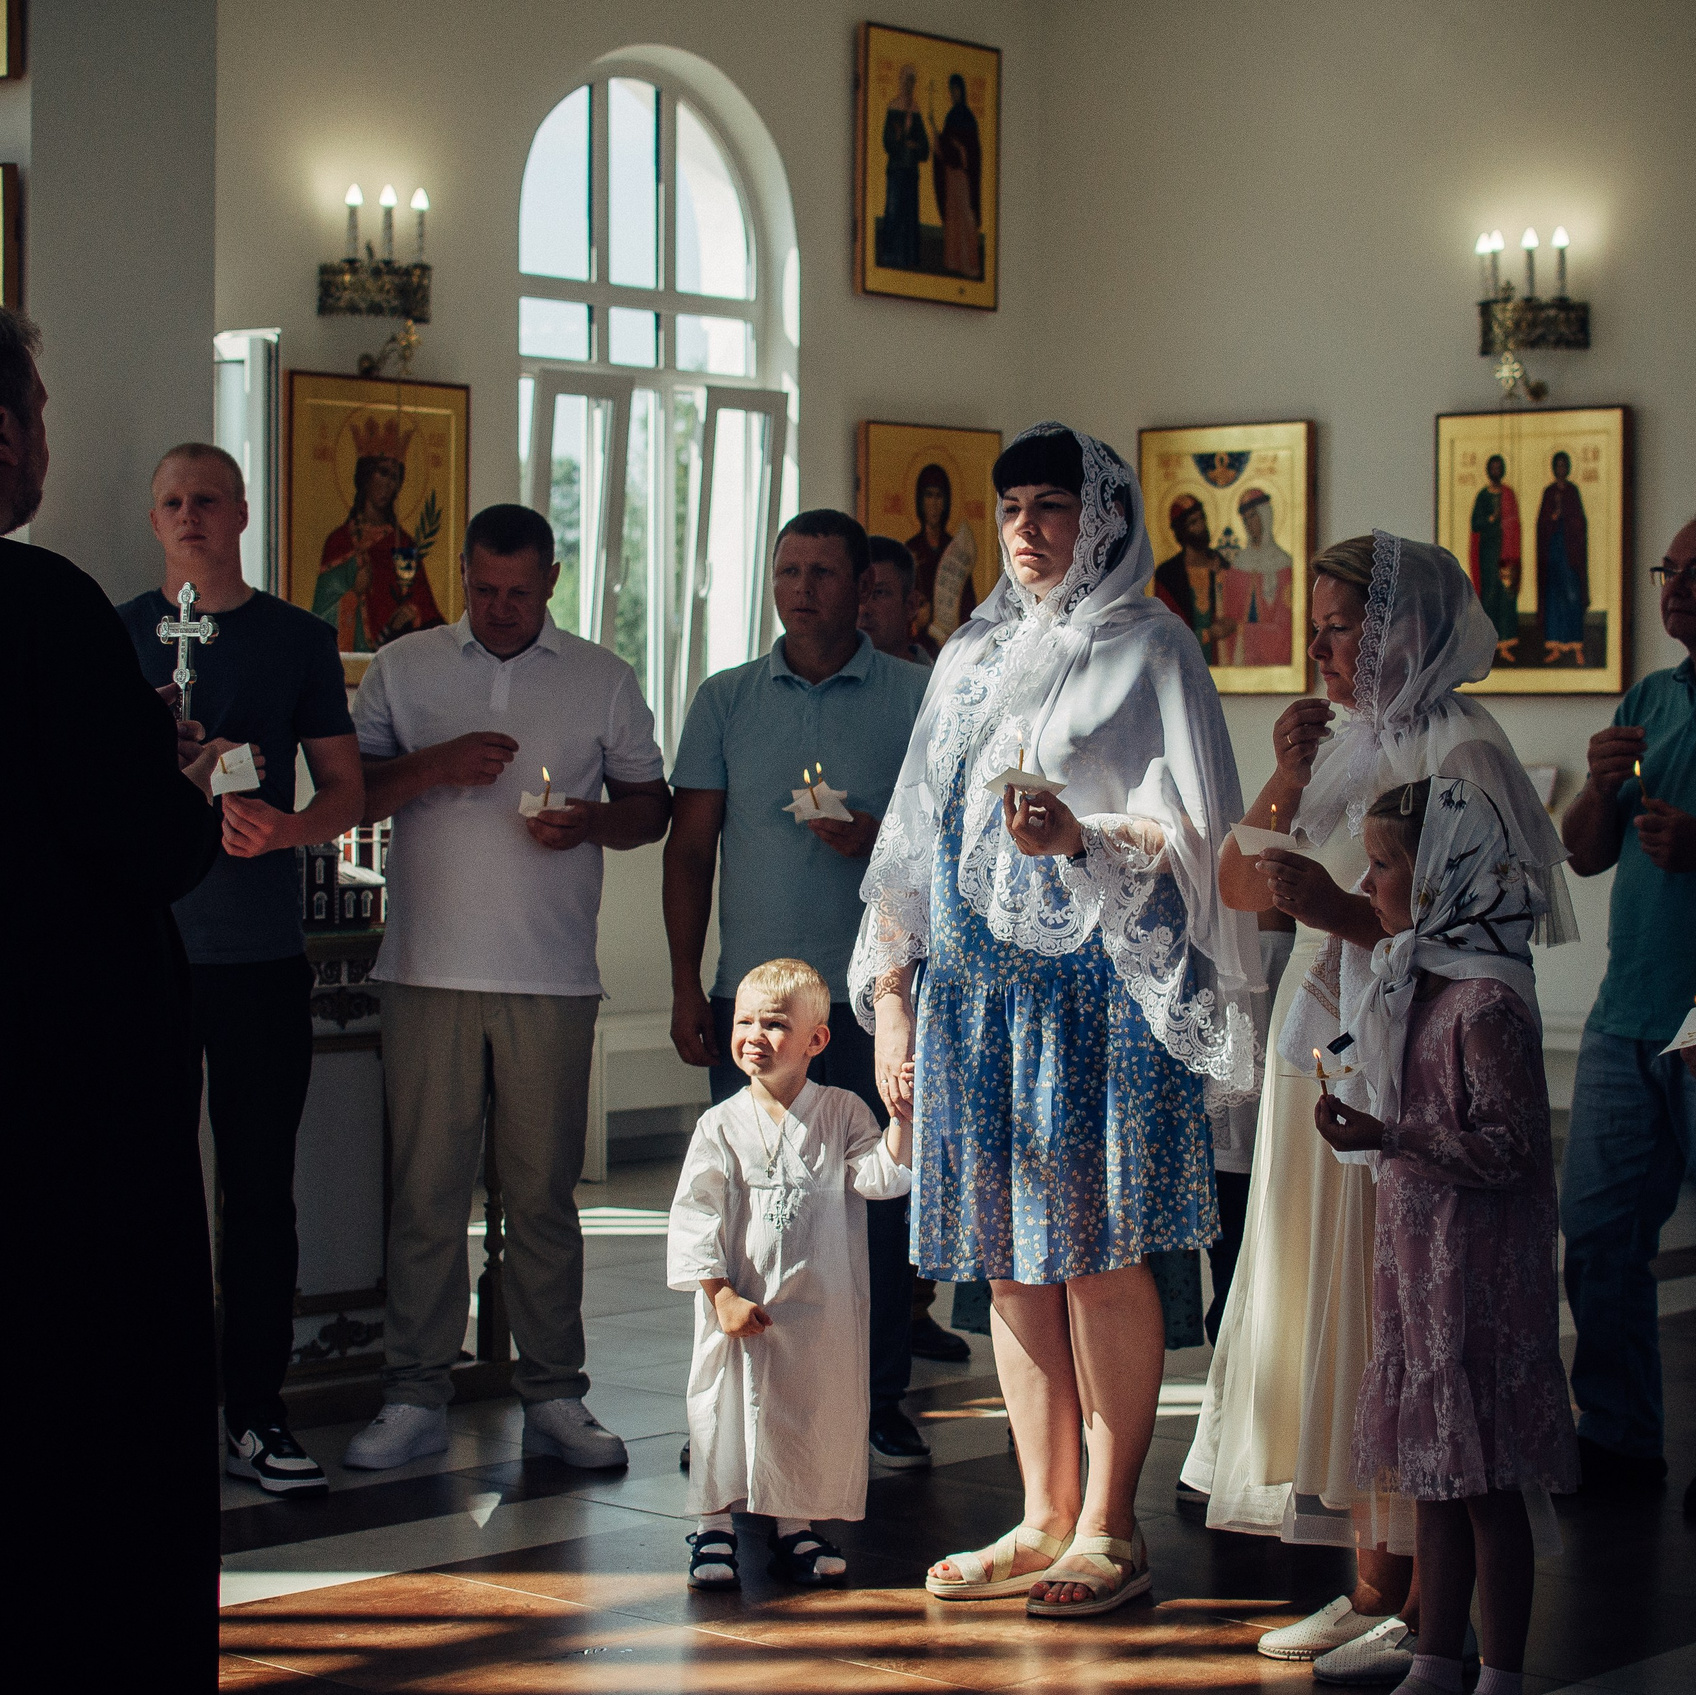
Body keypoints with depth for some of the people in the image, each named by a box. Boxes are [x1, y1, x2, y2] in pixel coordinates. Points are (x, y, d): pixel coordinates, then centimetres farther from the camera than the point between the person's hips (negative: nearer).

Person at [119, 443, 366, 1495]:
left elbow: (347, 790, 7)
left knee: (261, 1186, 2)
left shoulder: (299, 640, 9)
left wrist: (285, 826, -13)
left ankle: (256, 1415, 8)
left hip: (263, 951, 0)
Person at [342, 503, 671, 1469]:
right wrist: (435, 765, -11)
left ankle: (555, 1397, 11)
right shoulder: (403, 669, 10)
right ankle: (416, 1398, 7)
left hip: (553, 978, 0)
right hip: (429, 972, 0)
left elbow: (652, 804, 13)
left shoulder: (603, 679, 11)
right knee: (426, 1189, 0)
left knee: (545, 1192, 3)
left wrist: (591, 821, -7)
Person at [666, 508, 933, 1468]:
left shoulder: (920, 699, 4)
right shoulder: (726, 701, 9)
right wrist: (686, 984, 2)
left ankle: (881, 1398, 13)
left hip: (874, 992, -1)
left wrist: (884, 840, -16)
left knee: (878, 1198, 2)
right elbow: (692, 848, 9)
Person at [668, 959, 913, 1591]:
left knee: (814, 1413, 7)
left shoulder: (842, 1113, 2)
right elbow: (693, 1216, -3)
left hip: (821, 1312, 1)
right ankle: (715, 1527, 16)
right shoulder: (721, 1125, -1)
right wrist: (722, 1295, -11)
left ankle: (795, 1525, 22)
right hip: (741, 1309, -1)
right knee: (728, 1409, 3)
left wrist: (902, 1118, -24)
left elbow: (882, 1176, -9)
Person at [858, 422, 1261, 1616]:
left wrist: (1085, 838, -24)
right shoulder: (973, 658, 19)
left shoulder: (1149, 650, 2)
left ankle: (1110, 1529, 2)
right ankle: (1045, 1520, 13)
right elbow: (919, 840, 19)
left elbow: (1191, 833, -6)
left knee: (1100, 1251, -6)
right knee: (1012, 1260, 6)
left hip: (1100, 977, -6)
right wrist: (890, 994, 13)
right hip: (977, 985, 6)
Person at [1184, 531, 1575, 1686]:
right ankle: (1373, 1591, 17)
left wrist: (1335, 907, -25)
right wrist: (1289, 778, 1)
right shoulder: (1355, 747, 16)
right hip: (1329, 1066, 9)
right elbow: (1240, 886, 15)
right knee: (1336, 1331, 10)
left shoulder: (1462, 753, -10)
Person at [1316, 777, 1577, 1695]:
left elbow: (1510, 1144, -21)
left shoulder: (1487, 1001, -18)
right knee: (1432, 1473, 15)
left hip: (1477, 1267, -9)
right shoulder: (1418, 984, 11)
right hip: (1417, 1250, 9)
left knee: (1486, 1479, -1)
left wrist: (1387, 1137, -24)